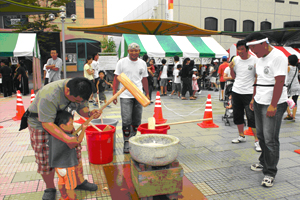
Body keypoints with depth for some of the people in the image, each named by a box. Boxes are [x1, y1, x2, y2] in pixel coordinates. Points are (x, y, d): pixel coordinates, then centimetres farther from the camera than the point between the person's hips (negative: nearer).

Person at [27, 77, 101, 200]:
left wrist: (89, 113, -31)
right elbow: (47, 124, -37)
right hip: (41, 124, -5)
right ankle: (50, 188, 25)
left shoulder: (78, 91, -18)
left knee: (75, 150, 4)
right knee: (46, 158, 1)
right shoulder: (49, 96, -39)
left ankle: (79, 182, 21)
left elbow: (82, 108, -6)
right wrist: (67, 139, -40)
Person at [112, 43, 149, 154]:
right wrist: (114, 94, -5)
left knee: (136, 120, 10)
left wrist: (147, 94, 13)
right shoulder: (122, 62, -1)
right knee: (126, 121, -6)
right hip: (125, 96, -3)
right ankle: (126, 143, 8)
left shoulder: (143, 63, 8)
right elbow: (116, 78, 0)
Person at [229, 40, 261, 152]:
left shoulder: (255, 60, -6)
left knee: (252, 117, -7)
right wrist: (231, 68, -4)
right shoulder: (235, 59, 7)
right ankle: (241, 136, 29)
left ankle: (257, 140, 4)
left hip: (249, 92, -5)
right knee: (237, 115, 13)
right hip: (236, 91, 5)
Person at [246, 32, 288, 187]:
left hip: (273, 105, -8)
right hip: (259, 103, 8)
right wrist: (253, 98, 16)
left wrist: (273, 105, -22)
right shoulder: (260, 59, 13)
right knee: (261, 136, 15)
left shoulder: (278, 57, -14)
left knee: (270, 139, -4)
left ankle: (270, 173, 7)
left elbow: (279, 83, -20)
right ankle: (264, 163, 32)